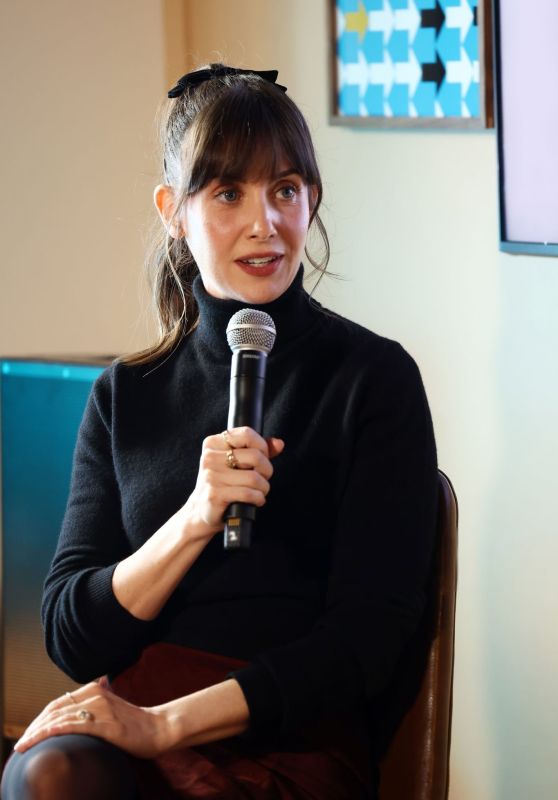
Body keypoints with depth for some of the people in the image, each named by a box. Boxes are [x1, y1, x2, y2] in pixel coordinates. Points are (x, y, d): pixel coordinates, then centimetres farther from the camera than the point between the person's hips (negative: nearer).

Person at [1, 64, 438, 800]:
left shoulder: (374, 377, 4)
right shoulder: (126, 395, 15)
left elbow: (370, 636, -4)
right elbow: (71, 637, 8)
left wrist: (166, 724, -14)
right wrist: (193, 520, -11)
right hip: (126, 715, 3)